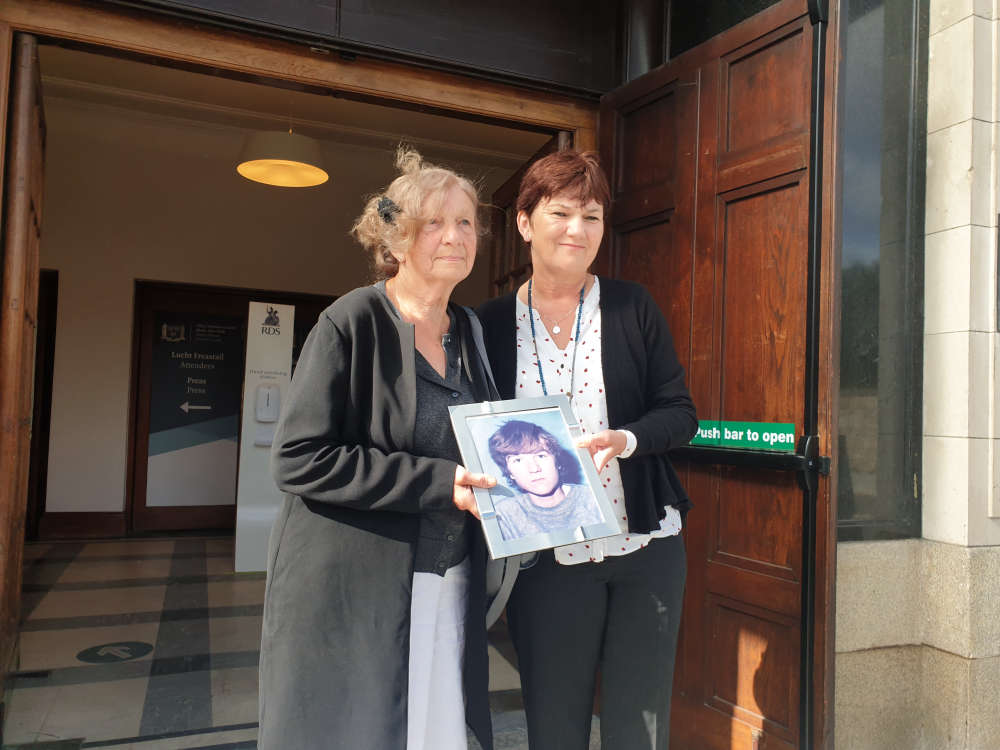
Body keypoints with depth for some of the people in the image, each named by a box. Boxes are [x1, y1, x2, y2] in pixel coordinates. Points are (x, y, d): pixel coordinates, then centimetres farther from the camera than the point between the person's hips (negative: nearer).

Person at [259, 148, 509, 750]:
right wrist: (438, 481, -20)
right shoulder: (353, 322, -10)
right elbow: (300, 458, -16)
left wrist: (497, 483, 0)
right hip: (352, 592, -5)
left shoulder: (472, 331, 8)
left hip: (450, 584, 5)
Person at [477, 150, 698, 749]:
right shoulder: (493, 324, 2)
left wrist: (626, 440, -17)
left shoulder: (631, 308, 1)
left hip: (645, 548, 0)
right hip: (546, 558, 0)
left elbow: (681, 413, 1)